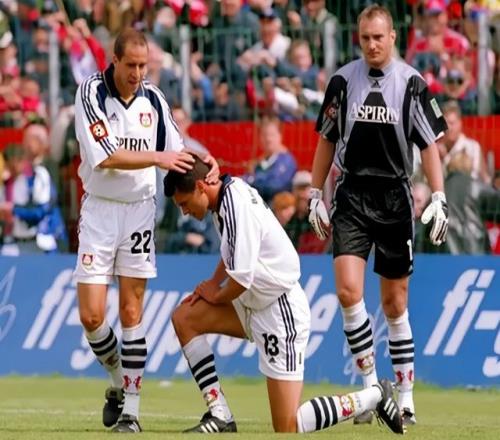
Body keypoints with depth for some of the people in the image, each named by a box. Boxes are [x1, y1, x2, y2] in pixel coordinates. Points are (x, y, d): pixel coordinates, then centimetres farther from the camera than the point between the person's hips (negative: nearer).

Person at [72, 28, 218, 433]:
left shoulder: (153, 98, 3)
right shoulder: (91, 93, -10)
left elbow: (175, 150, 12)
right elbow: (106, 156, -20)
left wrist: (204, 163, -8)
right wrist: (158, 158, -26)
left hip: (140, 210, 2)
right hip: (100, 209, -2)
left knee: (132, 312, -2)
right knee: (91, 316, -6)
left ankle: (131, 408, 1)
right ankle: (118, 381, 21)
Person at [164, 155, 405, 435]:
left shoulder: (237, 208, -24)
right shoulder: (232, 190, 5)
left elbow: (241, 279, -25)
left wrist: (216, 296, -4)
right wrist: (213, 282, 12)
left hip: (280, 312, -10)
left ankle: (374, 397, 5)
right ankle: (220, 417, 5)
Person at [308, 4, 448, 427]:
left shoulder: (411, 83, -2)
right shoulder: (343, 80, 2)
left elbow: (430, 144, 1)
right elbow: (327, 140, 11)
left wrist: (439, 198, -8)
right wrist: (316, 194, 10)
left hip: (395, 197, -1)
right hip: (351, 196, 1)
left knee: (395, 302, 4)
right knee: (348, 291, -15)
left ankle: (406, 398, 13)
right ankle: (370, 384, -2)